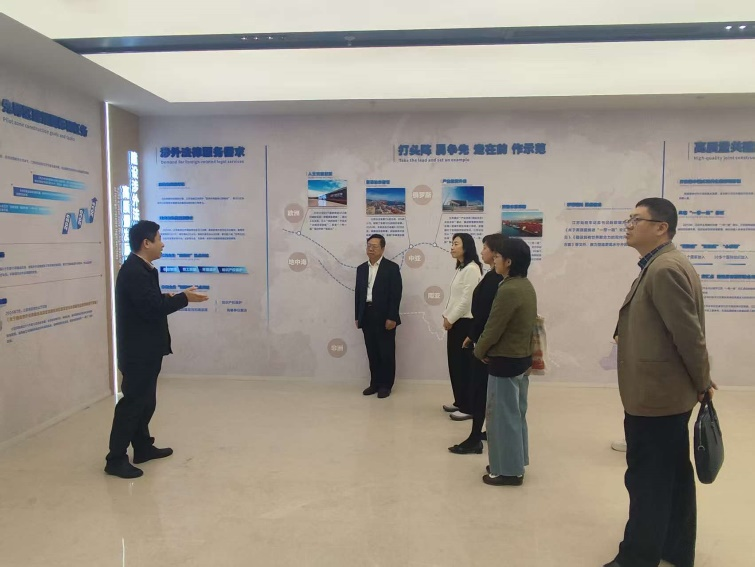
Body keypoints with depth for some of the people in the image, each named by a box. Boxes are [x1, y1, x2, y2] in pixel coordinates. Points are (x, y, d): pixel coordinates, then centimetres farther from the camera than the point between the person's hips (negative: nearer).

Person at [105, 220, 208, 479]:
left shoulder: (141, 268, 12)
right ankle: (116, 459, 6)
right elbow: (151, 307, -26)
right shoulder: (133, 271, -20)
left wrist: (168, 298, -1)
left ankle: (143, 448, 29)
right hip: (138, 350, -11)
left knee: (145, 400, 17)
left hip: (146, 348, 11)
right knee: (132, 401, -3)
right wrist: (183, 298, -18)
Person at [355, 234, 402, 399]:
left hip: (384, 317, -5)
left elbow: (396, 294, -10)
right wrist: (357, 316, 8)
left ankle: (386, 385, 14)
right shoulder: (361, 268, 13)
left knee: (386, 352, 3)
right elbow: (358, 293, 13)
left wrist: (391, 317, -16)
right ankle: (375, 383, 20)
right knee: (372, 352, 10)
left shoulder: (392, 267, -4)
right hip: (367, 315, 5)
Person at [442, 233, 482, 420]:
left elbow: (467, 300, -19)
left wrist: (450, 319, -14)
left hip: (464, 322, -10)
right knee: (455, 363, 14)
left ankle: (468, 408, 5)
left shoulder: (472, 269, -15)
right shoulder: (460, 268, 15)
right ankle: (460, 402, 24)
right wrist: (447, 315, 8)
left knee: (464, 364, -4)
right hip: (455, 321, 10)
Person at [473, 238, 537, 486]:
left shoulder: (508, 290, -22)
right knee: (516, 413, 18)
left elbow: (493, 328, -19)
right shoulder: (527, 287, 6)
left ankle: (507, 470, 13)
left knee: (502, 416, 3)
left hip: (505, 361, -9)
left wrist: (479, 351, -1)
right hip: (522, 357, 9)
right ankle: (514, 464, 30)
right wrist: (486, 349, 13)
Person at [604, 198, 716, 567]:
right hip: (665, 394, 10)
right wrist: (699, 384, 17)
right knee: (672, 477, 20)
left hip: (656, 396, -10)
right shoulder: (662, 266, 12)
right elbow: (685, 332, 15)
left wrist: (702, 384, -7)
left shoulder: (665, 268, -21)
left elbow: (689, 334, -20)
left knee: (647, 480, 2)